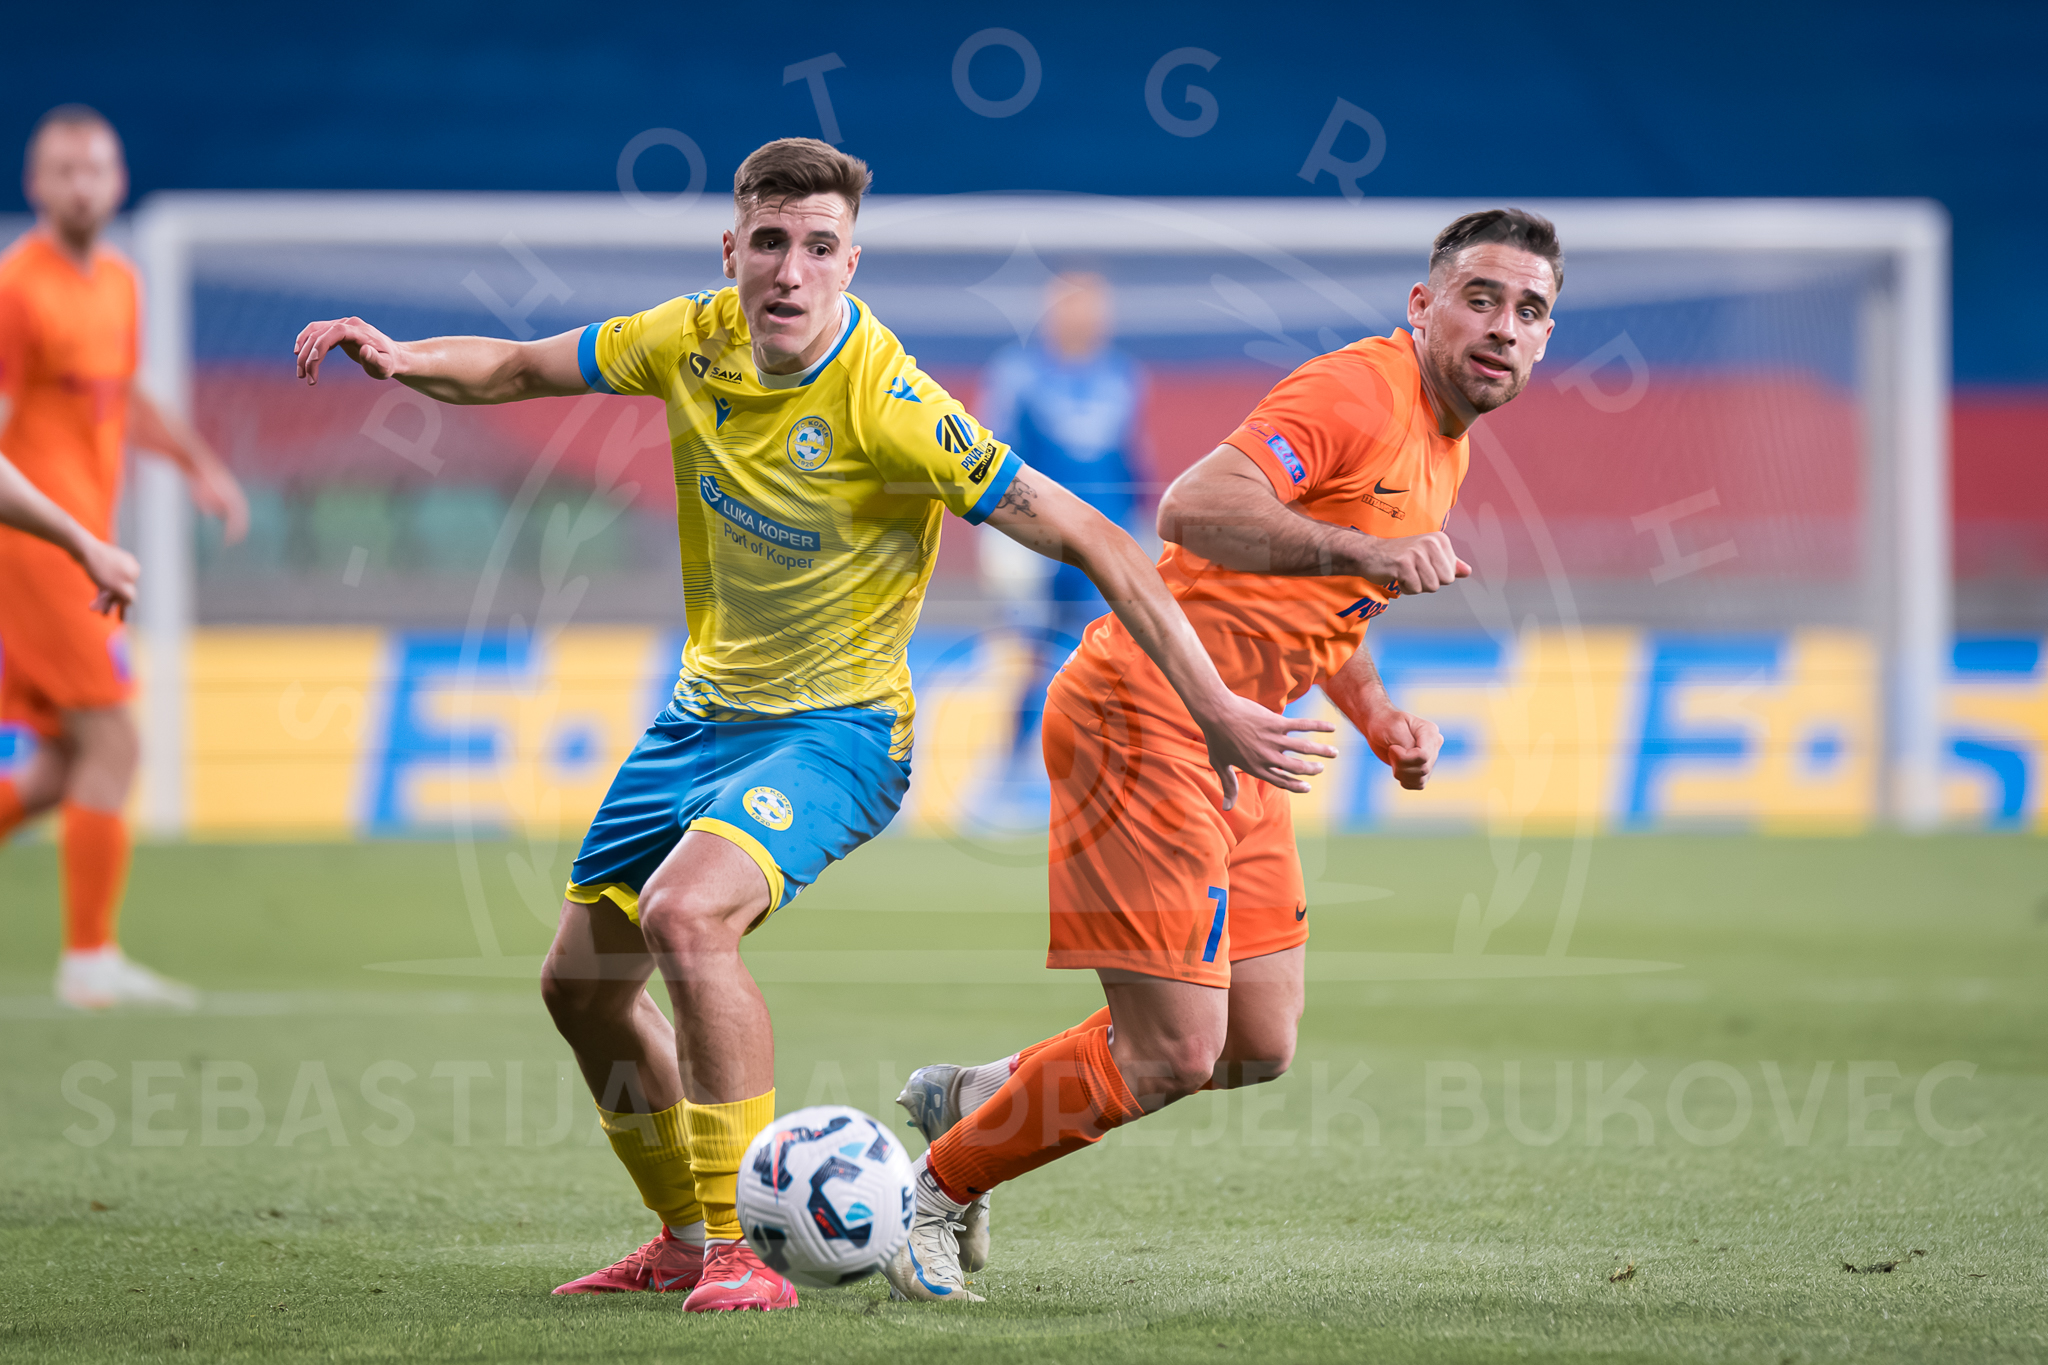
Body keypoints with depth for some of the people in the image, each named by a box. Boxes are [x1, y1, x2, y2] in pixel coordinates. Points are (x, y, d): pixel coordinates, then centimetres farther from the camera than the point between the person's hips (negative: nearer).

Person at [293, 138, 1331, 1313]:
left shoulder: (885, 403, -26)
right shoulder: (697, 343, -8)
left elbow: (1087, 538, -25)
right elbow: (519, 369, 8)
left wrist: (1213, 707, -29)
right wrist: (400, 360, -12)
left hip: (837, 728, -7)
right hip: (707, 711, 7)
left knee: (685, 914, -32)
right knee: (583, 981, 12)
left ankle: (742, 1249, -23)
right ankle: (686, 1242, 33)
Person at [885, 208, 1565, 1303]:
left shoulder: (1444, 446, 15)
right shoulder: (1359, 391, -16)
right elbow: (1194, 508, -31)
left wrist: (1378, 716, 14)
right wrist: (1365, 551, -42)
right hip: (1142, 719, -10)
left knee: (1258, 1048, 10)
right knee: (1173, 1055, -11)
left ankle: (973, 1098, 28)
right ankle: (936, 1191, 10)